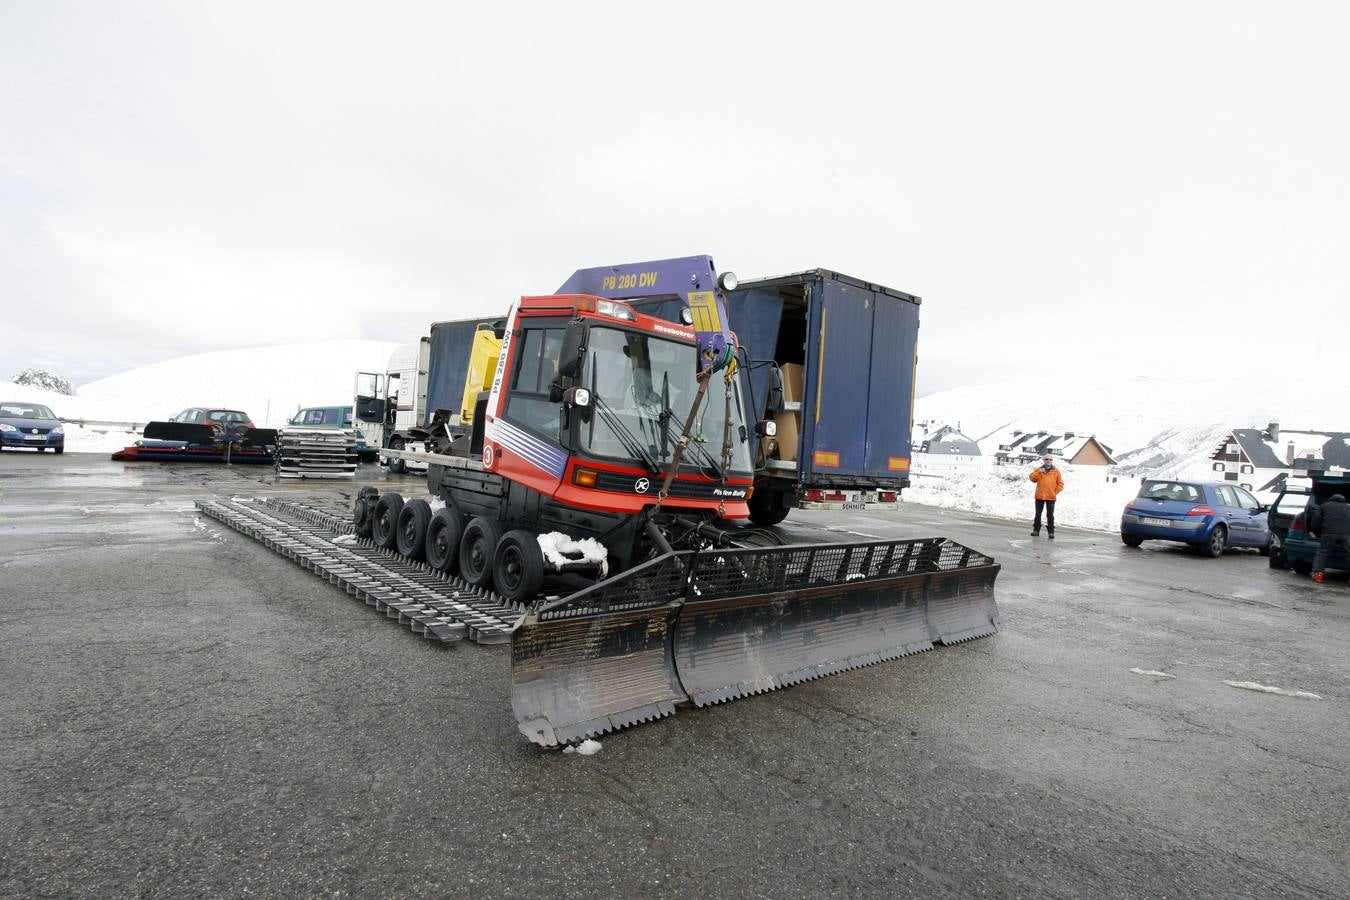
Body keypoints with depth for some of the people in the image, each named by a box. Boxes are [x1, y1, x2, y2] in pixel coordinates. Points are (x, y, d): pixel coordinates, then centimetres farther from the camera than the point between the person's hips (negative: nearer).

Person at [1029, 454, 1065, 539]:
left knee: (1050, 515, 0)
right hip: (1039, 496, 1)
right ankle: (1036, 530, 17)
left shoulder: (1056, 471, 4)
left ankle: (1051, 532, 5)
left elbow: (1060, 484, 5)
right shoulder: (1039, 470, 7)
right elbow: (1032, 478, -6)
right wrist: (1039, 472, -16)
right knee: (1038, 514, 9)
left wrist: (1055, 492, -4)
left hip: (1051, 497, -1)